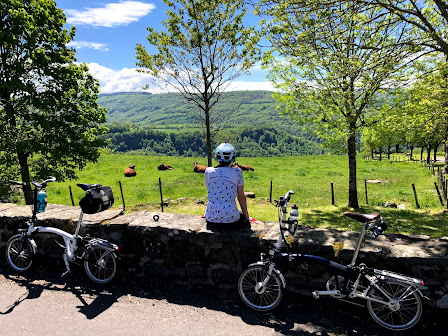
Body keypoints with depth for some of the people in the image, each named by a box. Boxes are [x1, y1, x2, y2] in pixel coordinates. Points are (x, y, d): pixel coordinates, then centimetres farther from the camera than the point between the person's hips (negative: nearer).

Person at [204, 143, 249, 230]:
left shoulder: (208, 171, 0)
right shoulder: (237, 172, -6)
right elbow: (241, 197, 0)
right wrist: (246, 218, 10)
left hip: (211, 219, 2)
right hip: (231, 220, -2)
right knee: (243, 216, 31)